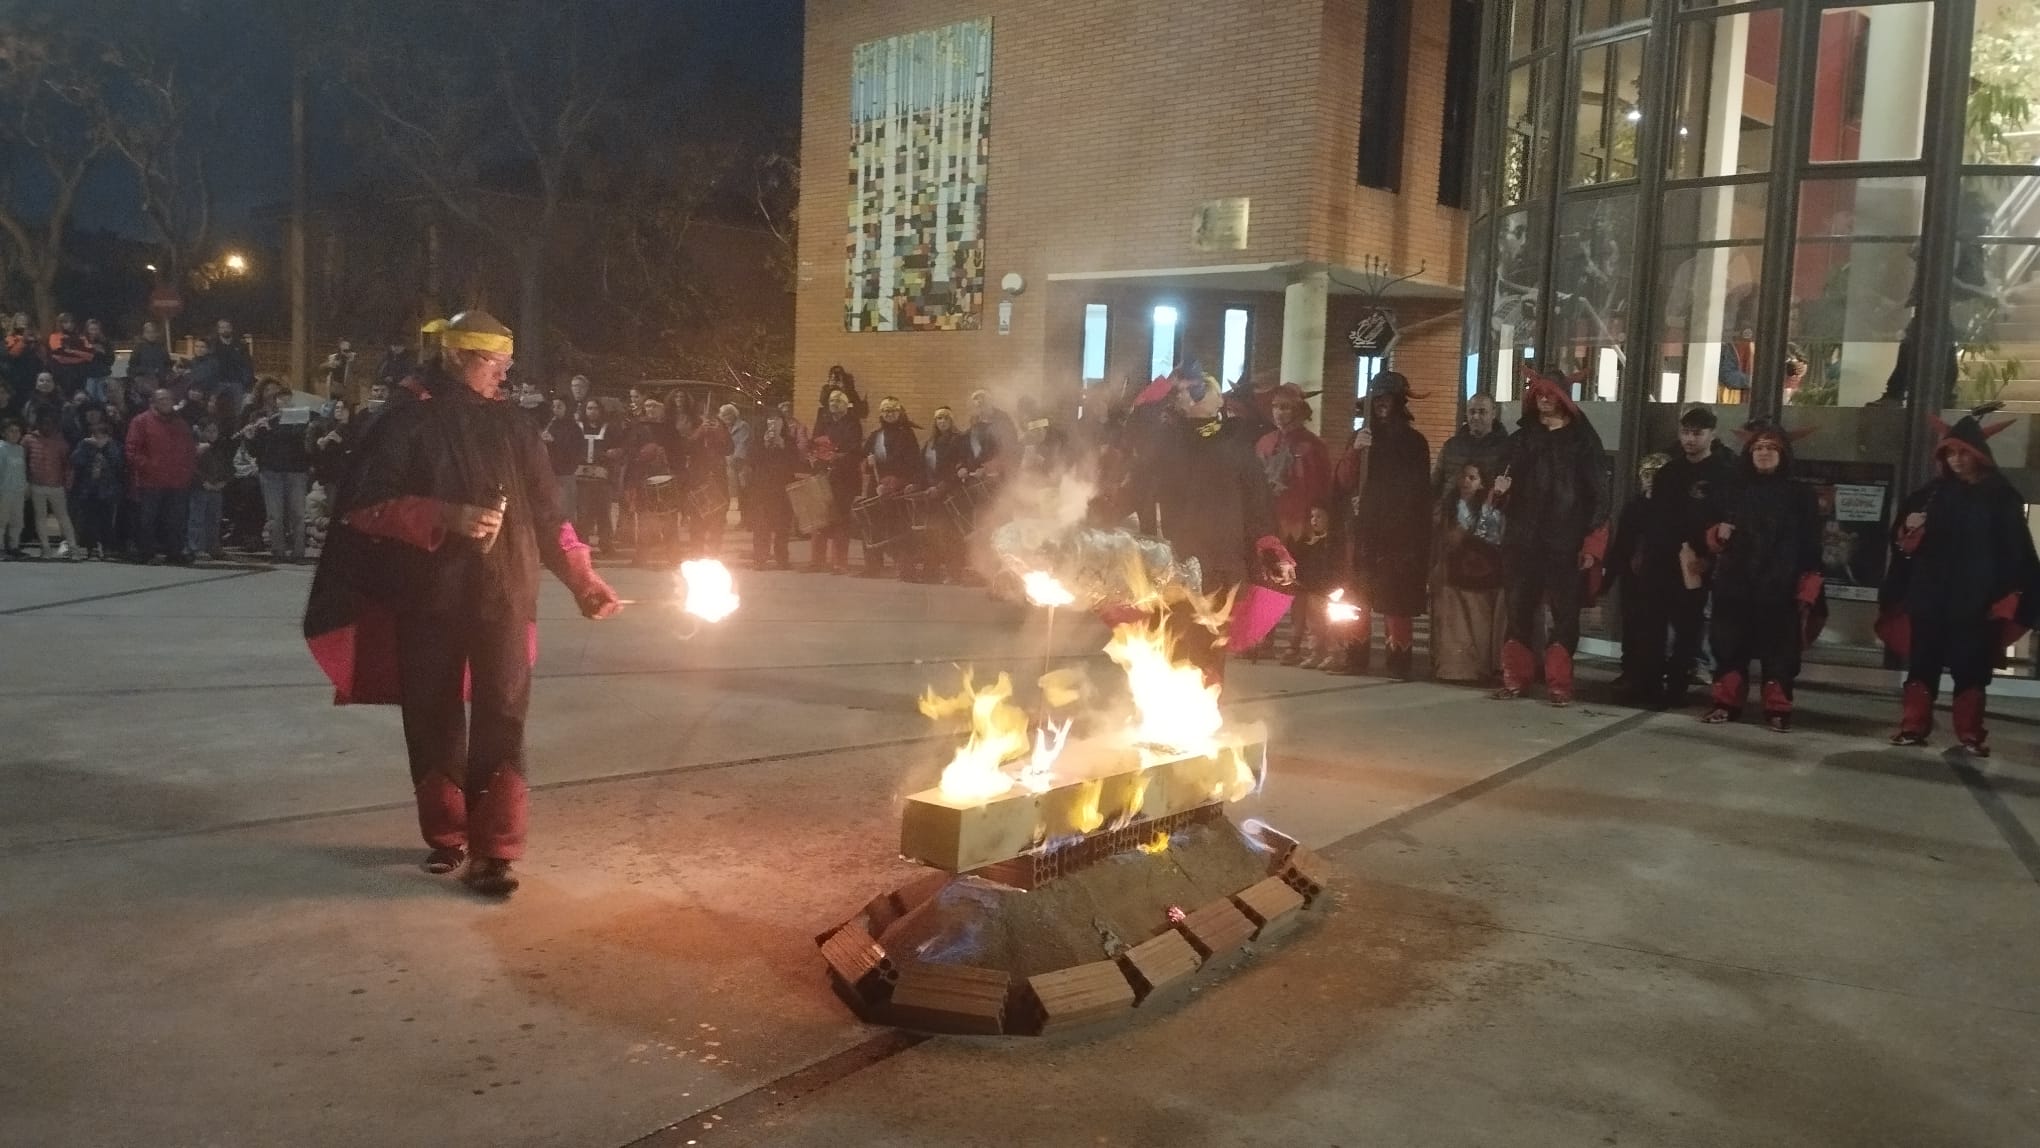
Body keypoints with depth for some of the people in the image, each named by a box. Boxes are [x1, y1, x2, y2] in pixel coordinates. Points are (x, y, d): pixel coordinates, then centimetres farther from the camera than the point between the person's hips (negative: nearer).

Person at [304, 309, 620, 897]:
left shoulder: (513, 426, 9)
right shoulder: (407, 424, 1)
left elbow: (545, 515, 10)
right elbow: (370, 506, -7)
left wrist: (584, 581, 3)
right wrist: (447, 518, -19)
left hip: (504, 596, 1)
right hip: (429, 599, -1)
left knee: (500, 722, -6)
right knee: (434, 722, 7)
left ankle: (494, 850, -4)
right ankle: (445, 837, 24)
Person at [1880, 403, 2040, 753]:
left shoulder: (2001, 496, 2)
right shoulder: (1933, 493, 10)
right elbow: (1902, 538, 16)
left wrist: (2007, 595, -11)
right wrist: (1909, 529, -7)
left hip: (1975, 598, -2)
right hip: (1929, 594, 2)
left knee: (1971, 666, 2)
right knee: (1922, 662, 2)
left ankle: (1970, 732, 11)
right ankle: (1913, 725, 7)